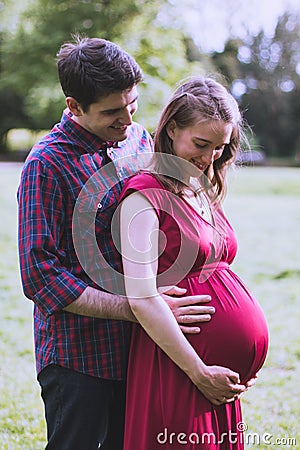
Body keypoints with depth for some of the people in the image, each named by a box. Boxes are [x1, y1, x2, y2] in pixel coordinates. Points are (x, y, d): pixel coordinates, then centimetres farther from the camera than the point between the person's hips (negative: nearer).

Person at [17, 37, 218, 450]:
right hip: (78, 357, -6)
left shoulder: (139, 139, 7)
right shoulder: (47, 164, -14)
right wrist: (134, 308, -22)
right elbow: (41, 276, -17)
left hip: (137, 348, 6)